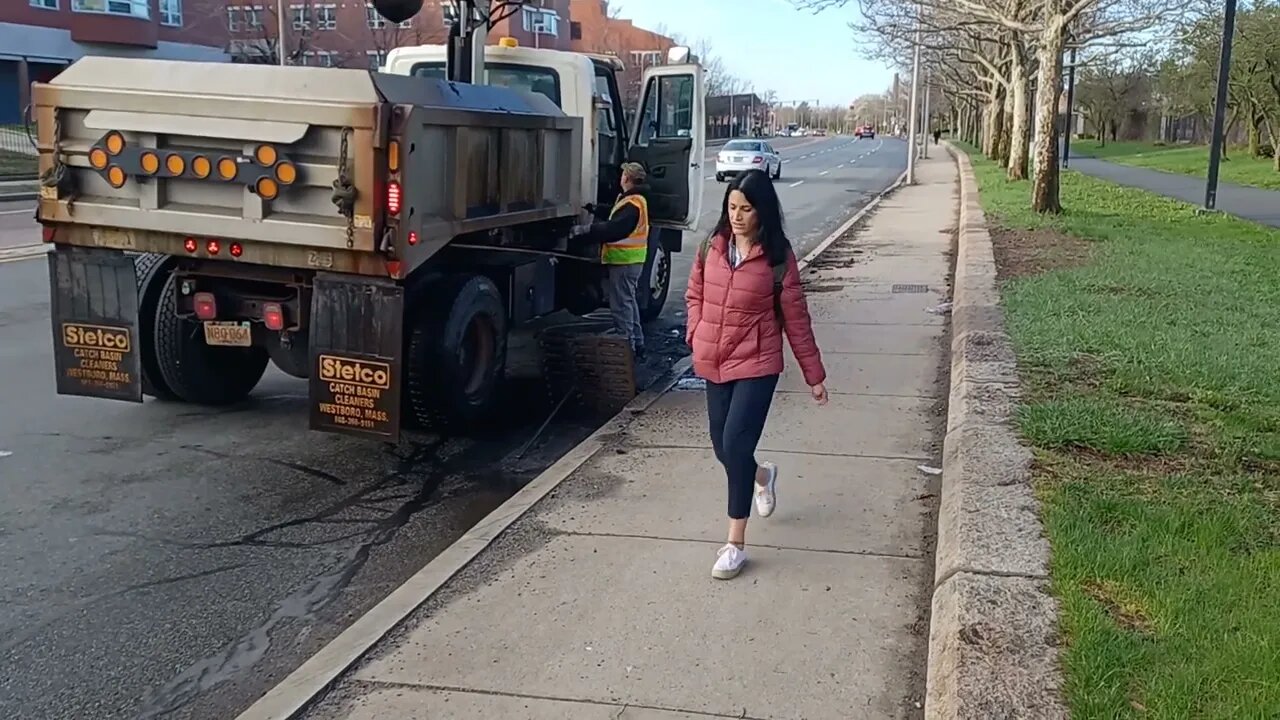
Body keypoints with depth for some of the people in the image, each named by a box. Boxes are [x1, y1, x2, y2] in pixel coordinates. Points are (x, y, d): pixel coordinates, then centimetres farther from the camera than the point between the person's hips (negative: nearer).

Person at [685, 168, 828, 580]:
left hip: (756, 364, -5)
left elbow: (796, 318, -5)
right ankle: (762, 476, 49)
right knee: (722, 446, 12)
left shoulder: (778, 257, -10)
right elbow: (695, 294, 16)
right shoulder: (712, 247, 1)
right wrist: (696, 335, -1)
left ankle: (735, 544, 0)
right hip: (714, 364, 5)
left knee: (735, 445, -12)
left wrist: (814, 375, -1)